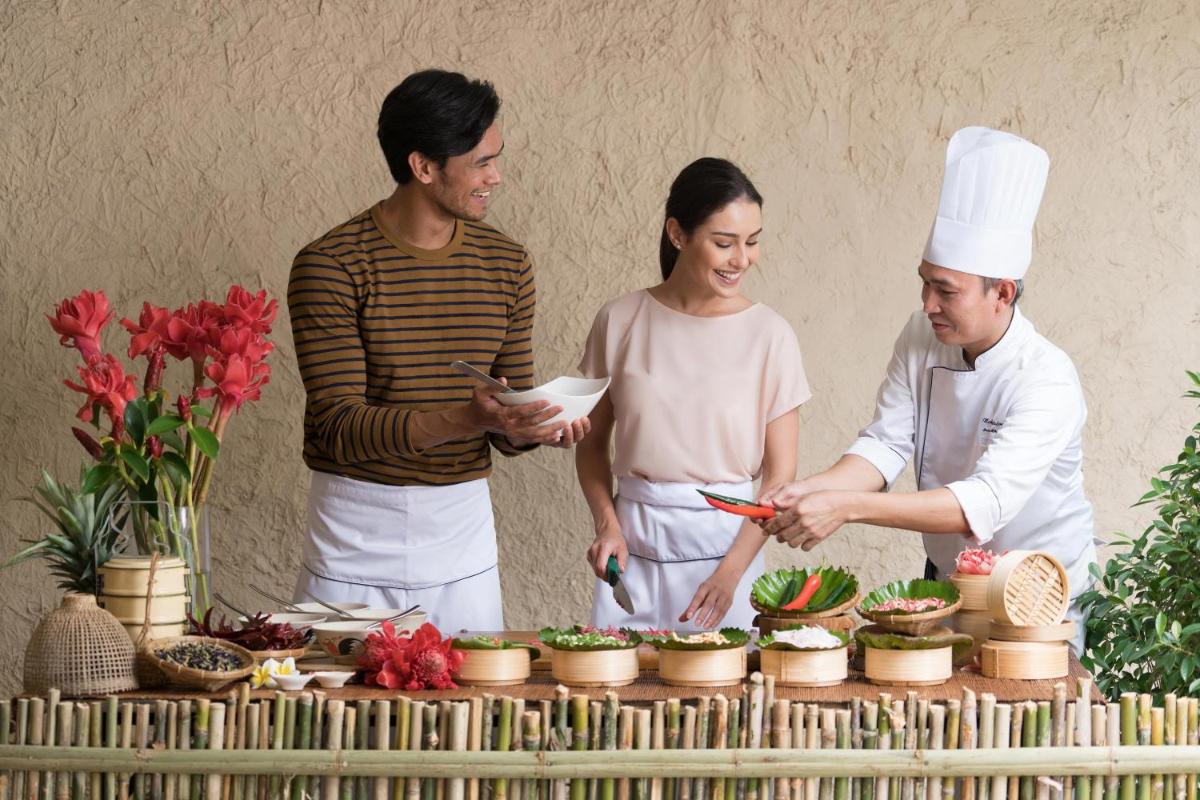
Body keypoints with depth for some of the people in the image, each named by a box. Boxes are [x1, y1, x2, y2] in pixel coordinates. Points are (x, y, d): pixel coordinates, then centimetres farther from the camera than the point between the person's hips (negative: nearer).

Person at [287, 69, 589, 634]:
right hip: (356, 535, -4)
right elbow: (340, 427, -18)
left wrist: (536, 429, -15)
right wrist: (465, 419, -30)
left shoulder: (507, 265, 4)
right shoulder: (329, 266, -12)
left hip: (464, 531, 4)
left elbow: (505, 434, 8)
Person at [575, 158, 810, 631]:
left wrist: (730, 573, -14)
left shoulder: (770, 335, -4)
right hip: (633, 543, 1)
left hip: (727, 542, -1)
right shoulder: (621, 322, 0)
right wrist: (607, 524, -7)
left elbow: (780, 475, -3)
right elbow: (592, 443, 9)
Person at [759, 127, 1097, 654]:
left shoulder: (1046, 380, -27)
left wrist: (847, 506, -45)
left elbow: (987, 502, -37)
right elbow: (885, 445, -9)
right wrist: (810, 490, -30)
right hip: (945, 583, 5)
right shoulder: (921, 339, -6)